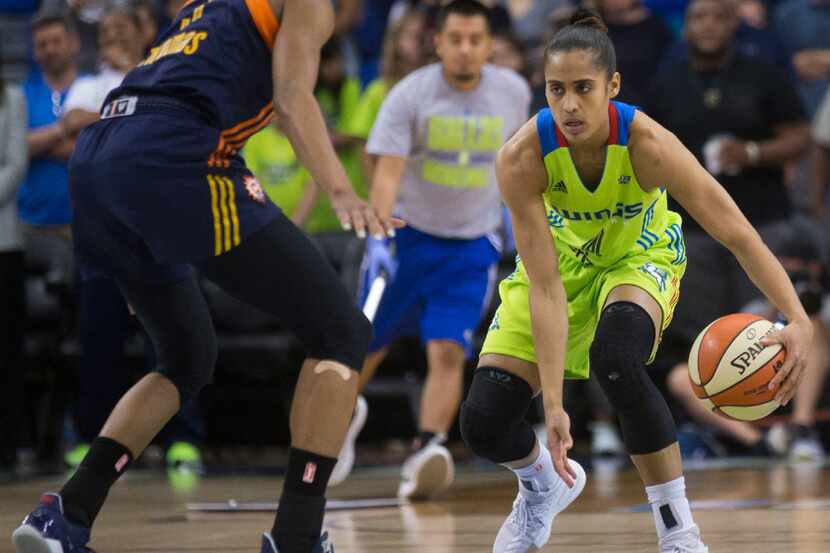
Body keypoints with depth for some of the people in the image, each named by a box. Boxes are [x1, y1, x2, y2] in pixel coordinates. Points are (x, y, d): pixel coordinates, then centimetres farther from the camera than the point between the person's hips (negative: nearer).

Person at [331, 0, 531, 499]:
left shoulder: (514, 92, -4)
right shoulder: (409, 96, -16)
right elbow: (388, 172, -24)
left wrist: (510, 206, 18)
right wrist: (378, 238, -37)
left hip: (472, 244, 1)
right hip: (408, 232, -1)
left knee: (448, 351, -16)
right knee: (369, 345, 11)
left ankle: (427, 452, -17)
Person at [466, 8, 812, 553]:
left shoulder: (646, 142, -33)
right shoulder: (522, 158, -31)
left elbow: (738, 233, -31)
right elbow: (546, 287, -30)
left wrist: (798, 320, -44)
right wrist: (554, 404, -36)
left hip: (640, 256, -2)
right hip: (560, 257, 2)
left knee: (616, 358, -35)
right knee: (484, 421, -9)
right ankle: (544, 485, 30)